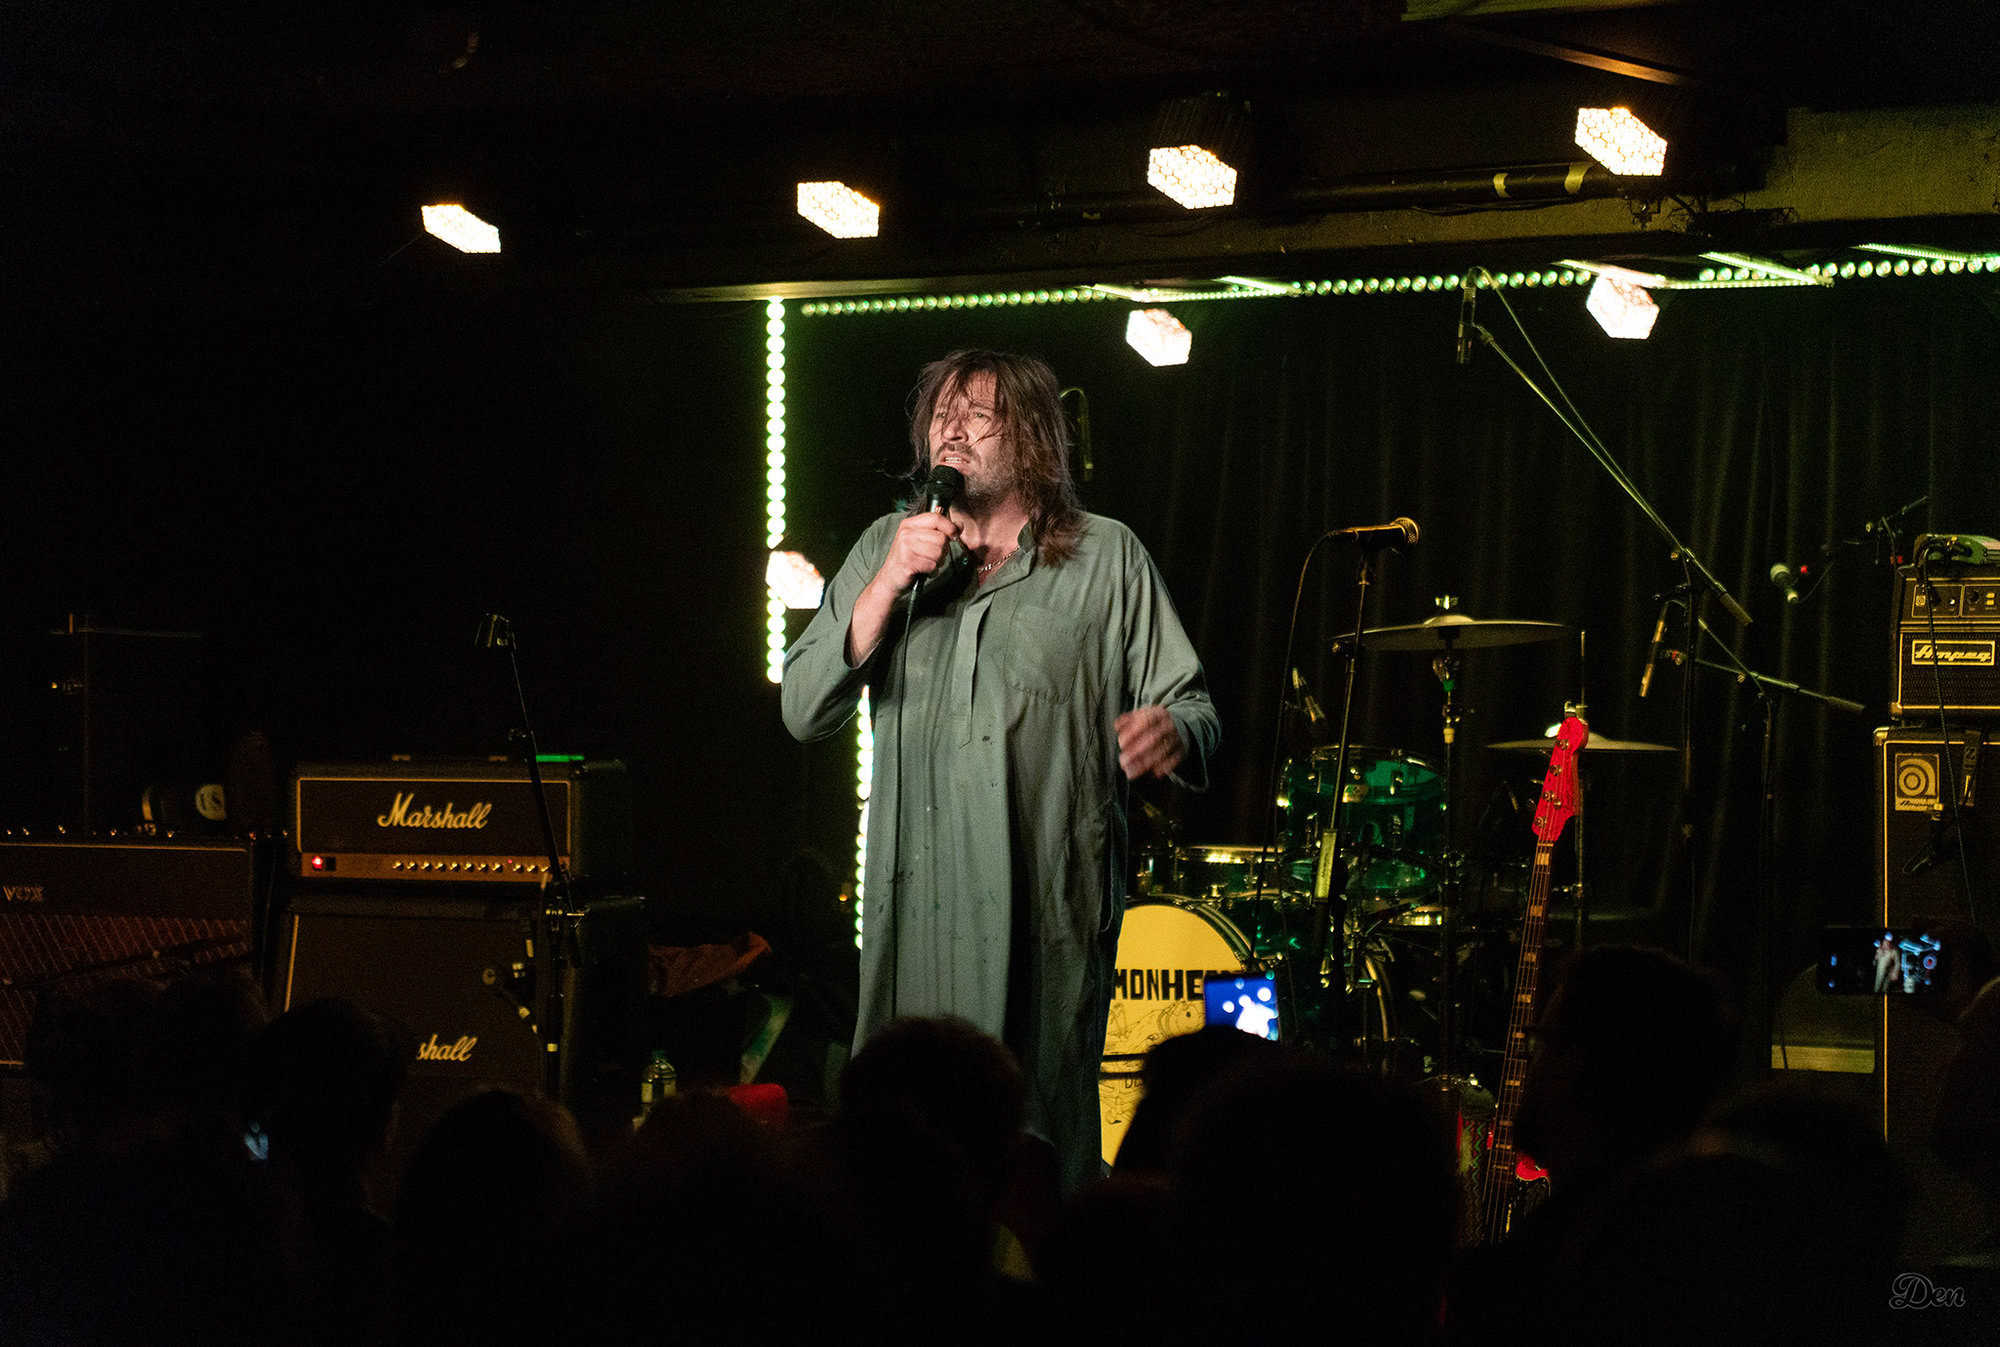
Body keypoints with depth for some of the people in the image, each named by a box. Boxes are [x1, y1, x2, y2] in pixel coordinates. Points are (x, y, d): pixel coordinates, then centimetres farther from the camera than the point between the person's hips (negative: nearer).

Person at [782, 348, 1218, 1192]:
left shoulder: (1106, 560, 8)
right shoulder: (887, 548, 14)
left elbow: (1191, 703, 5)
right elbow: (804, 711, 6)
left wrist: (1171, 732, -19)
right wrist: (889, 585, -6)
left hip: (1053, 909, -2)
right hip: (917, 905, 2)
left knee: (1043, 1146, -4)